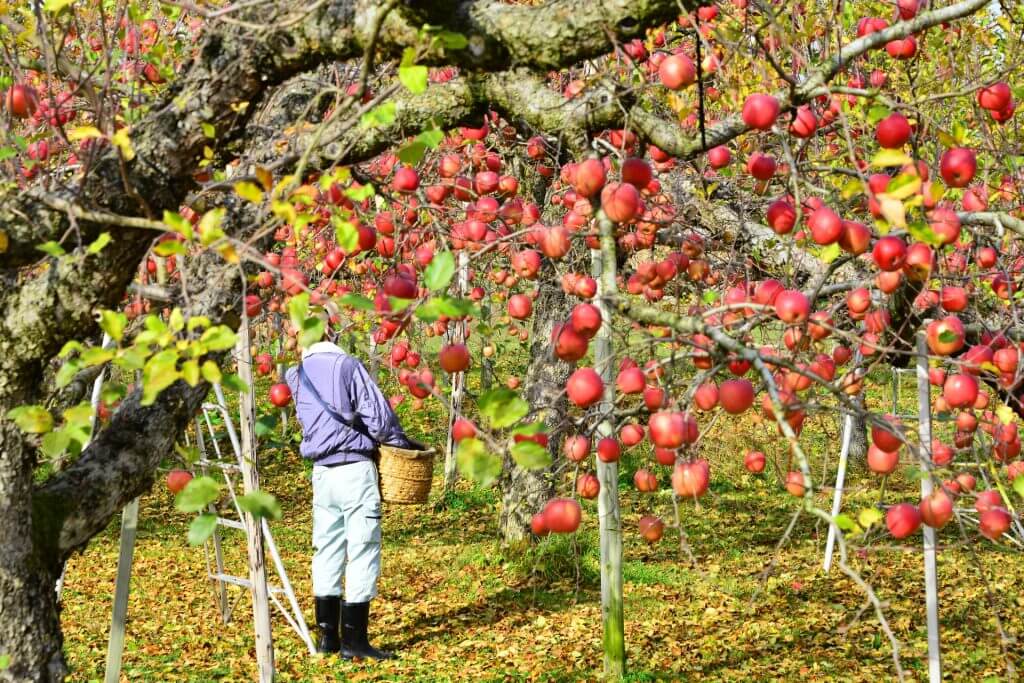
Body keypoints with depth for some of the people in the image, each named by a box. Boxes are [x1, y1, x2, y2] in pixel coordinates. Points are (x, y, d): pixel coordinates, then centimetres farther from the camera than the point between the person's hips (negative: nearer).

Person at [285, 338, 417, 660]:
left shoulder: (296, 375, 14)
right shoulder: (347, 365, -1)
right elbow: (376, 413, -8)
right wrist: (400, 441, 6)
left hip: (322, 471, 6)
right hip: (355, 469, -6)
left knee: (328, 551, 13)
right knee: (363, 550, -2)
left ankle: (327, 635, 16)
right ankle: (354, 640, -2)